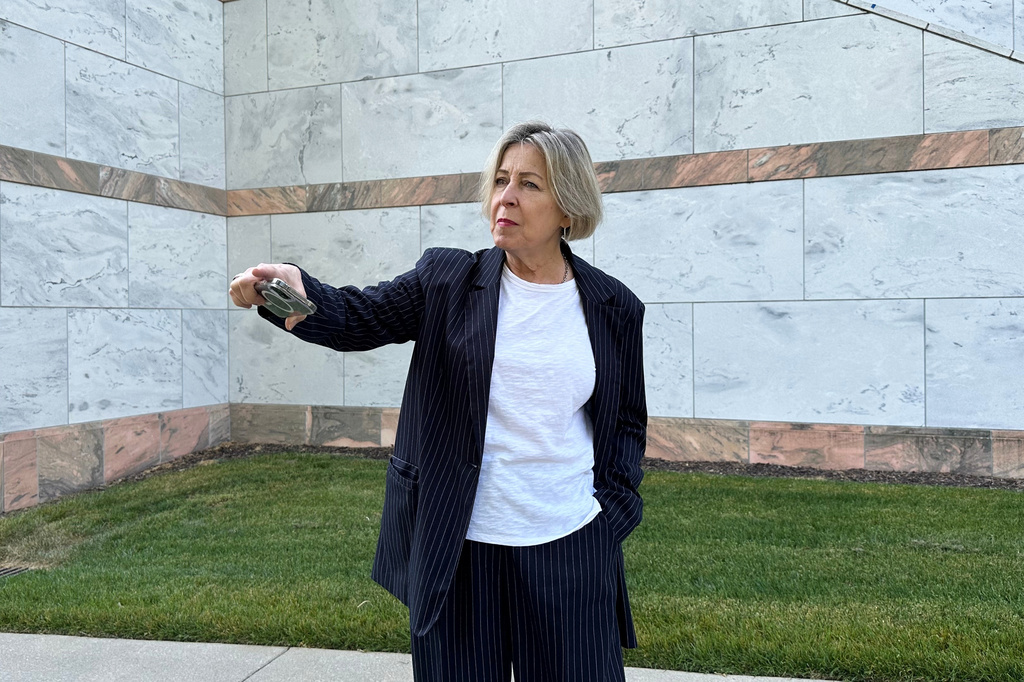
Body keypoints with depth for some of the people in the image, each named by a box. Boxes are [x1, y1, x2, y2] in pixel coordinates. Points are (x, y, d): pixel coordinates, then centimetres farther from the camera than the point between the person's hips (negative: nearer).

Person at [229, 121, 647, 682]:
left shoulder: (614, 307, 3)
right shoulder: (447, 279, 0)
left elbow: (628, 420, 11)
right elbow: (357, 318, -10)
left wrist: (612, 510, 0)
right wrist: (296, 290, -31)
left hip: (571, 549, 1)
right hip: (457, 549, 0)